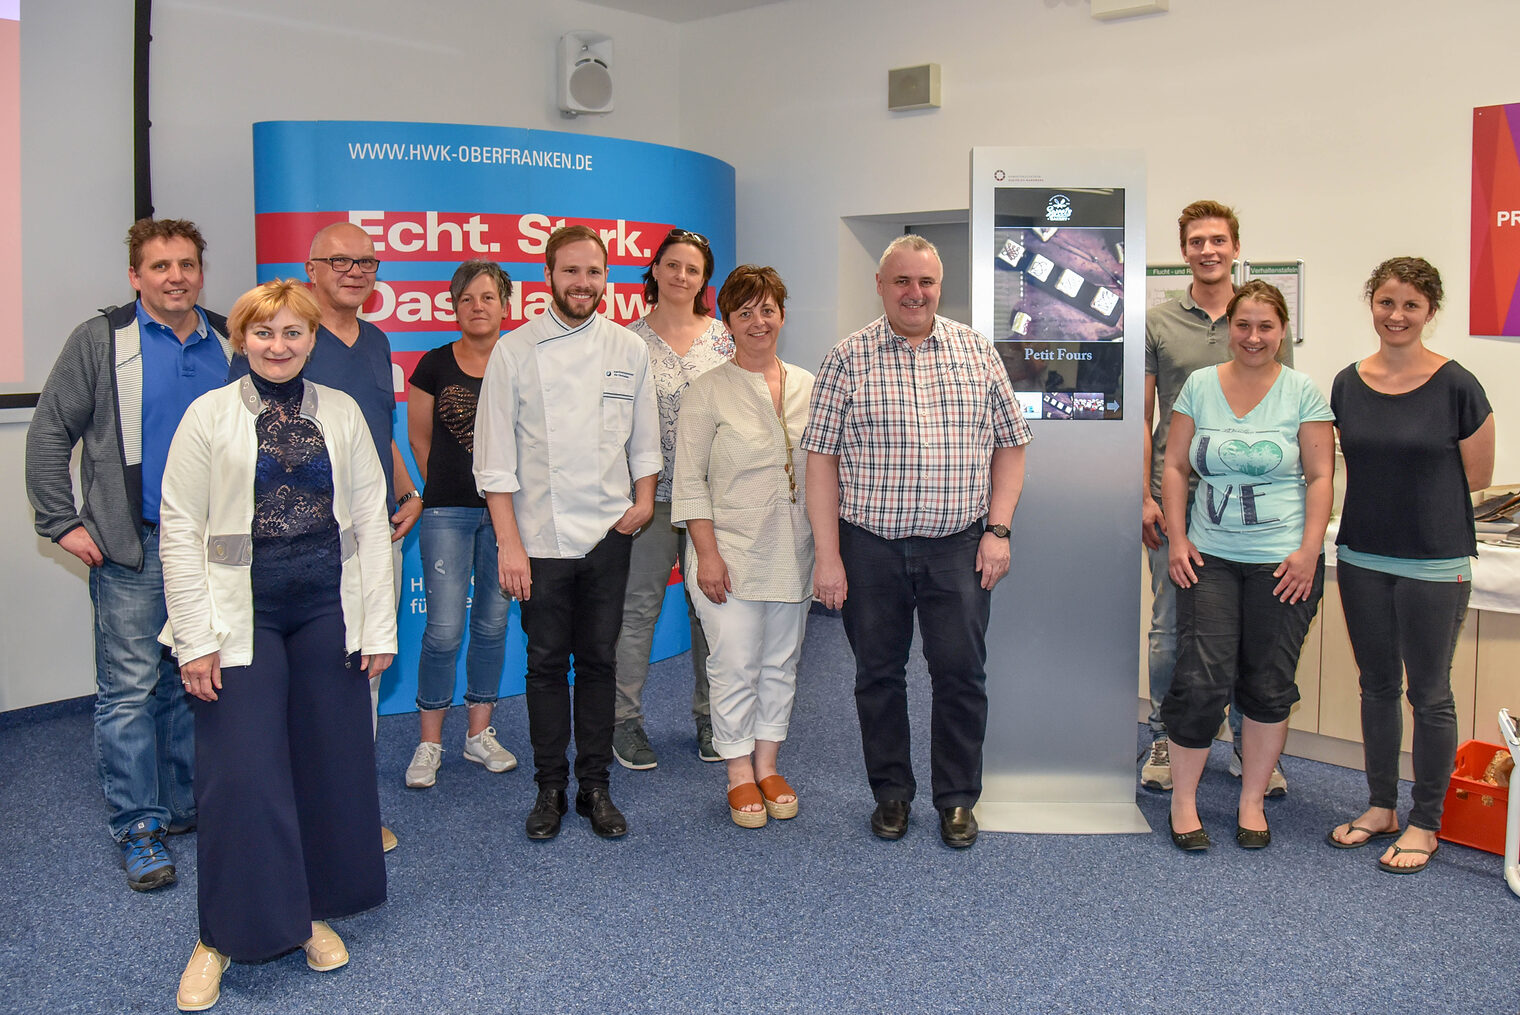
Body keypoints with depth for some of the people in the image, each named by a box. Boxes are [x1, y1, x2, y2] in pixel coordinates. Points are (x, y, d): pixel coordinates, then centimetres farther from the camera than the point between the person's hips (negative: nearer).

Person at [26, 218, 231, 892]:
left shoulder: (228, 344, 10)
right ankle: (136, 826, 11)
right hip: (133, 549, -4)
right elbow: (48, 436, -1)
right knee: (130, 688, 0)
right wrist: (63, 524, -7)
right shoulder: (101, 341, -2)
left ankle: (185, 807, 25)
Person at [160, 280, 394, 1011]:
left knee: (330, 760, 8)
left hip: (328, 607, 3)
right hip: (244, 610, -2)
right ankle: (222, 935, 16)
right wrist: (195, 638, -8)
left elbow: (371, 518, 4)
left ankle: (314, 911, 27)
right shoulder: (209, 415, 0)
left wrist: (379, 623, 0)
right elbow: (180, 530, -2)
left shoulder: (341, 412, 6)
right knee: (241, 772, -3)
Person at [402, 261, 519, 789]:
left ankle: (480, 734, 22)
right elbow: (420, 440, 10)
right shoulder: (434, 365, 1)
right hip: (448, 511, -1)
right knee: (444, 627, -5)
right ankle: (429, 743, 10)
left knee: (493, 624, 9)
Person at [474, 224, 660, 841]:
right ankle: (550, 788, 20)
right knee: (547, 664, 7)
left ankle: (595, 786, 20)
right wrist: (509, 543, -9)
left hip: (607, 535, 2)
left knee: (598, 662, 9)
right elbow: (496, 459, -4)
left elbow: (644, 439, 14)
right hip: (540, 537, -1)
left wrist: (643, 498, -1)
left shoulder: (628, 349, 5)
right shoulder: (514, 351, -1)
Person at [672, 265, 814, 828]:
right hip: (731, 550, -4)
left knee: (781, 662, 11)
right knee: (735, 666, -1)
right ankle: (740, 776, 14)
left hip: (792, 550, 4)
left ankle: (768, 765, 25)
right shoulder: (709, 390, -5)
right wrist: (707, 553, -13)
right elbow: (689, 481, -7)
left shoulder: (806, 386, 8)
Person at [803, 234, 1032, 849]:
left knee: (961, 673, 3)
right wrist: (828, 557, -7)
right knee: (878, 673, 9)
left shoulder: (978, 353, 7)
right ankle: (891, 792, 27)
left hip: (958, 547, 1)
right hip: (870, 547, -1)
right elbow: (821, 459, -2)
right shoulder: (847, 360, 0)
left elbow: (1010, 446, 10)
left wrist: (998, 530, 0)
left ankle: (957, 798, 22)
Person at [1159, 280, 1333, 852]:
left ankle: (1252, 802, 21)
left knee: (1268, 686, 6)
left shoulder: (1302, 392, 2)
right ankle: (1183, 800, 9)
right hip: (1209, 556, 1)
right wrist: (1176, 537, -2)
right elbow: (1175, 467, 7)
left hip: (1282, 562, 0)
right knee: (1201, 678, -6)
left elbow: (1320, 477, 0)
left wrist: (1309, 551, -9)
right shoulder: (1199, 386, 6)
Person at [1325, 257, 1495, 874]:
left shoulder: (1455, 386, -10)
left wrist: (1417, 497, 2)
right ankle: (1381, 807, 29)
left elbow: (1477, 476, -2)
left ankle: (1424, 824, 20)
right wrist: (1391, 496, 3)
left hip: (1434, 563, -4)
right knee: (1377, 685, 15)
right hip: (1362, 557, 4)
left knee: (1429, 693, 6)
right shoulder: (1348, 384, 3)